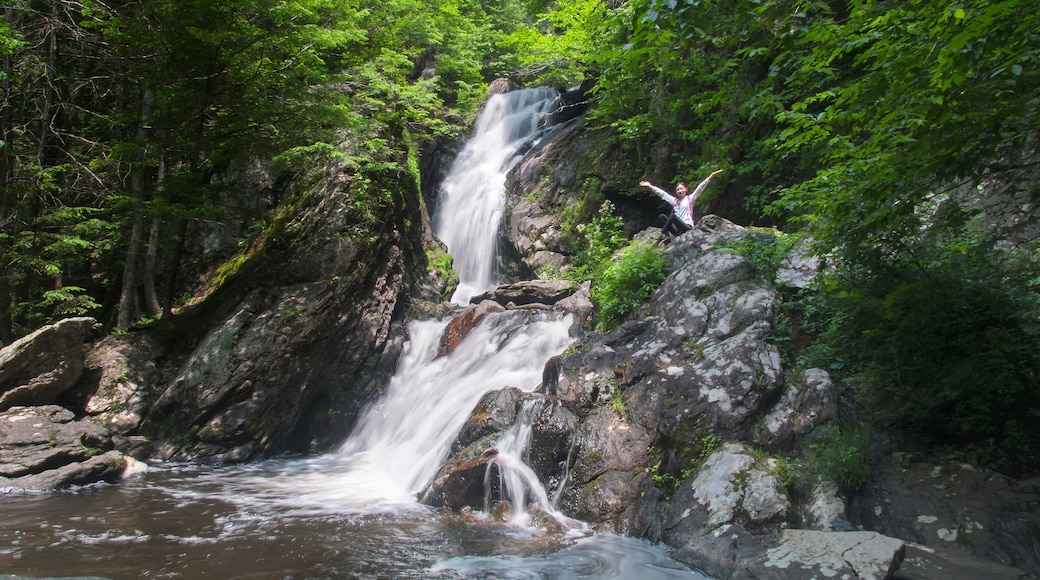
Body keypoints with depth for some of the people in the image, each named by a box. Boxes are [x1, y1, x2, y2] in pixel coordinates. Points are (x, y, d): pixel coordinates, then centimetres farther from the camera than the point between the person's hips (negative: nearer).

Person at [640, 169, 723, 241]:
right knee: (662, 216, -7)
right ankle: (666, 235, -24)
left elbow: (700, 188, -3)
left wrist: (711, 176, -13)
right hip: (678, 229, 5)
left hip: (687, 228, -5)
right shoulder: (674, 200, 17)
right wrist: (649, 186, 20)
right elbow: (662, 193, 19)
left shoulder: (690, 198, 6)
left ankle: (662, 234, -22)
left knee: (672, 216, -26)